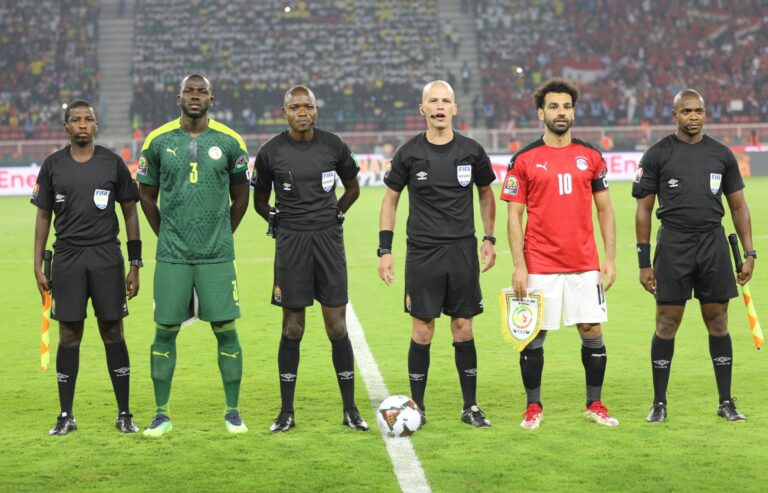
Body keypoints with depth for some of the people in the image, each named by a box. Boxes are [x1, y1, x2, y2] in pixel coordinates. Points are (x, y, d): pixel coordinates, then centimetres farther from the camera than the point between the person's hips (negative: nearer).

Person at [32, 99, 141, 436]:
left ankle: (124, 414, 9)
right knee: (69, 336, 3)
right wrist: (38, 267, 4)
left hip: (107, 257, -1)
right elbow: (43, 216, 9)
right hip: (67, 258, 1)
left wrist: (135, 265, 3)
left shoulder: (112, 163, 3)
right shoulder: (53, 165, 5)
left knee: (113, 334, 1)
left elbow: (130, 213, 7)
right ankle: (66, 416, 11)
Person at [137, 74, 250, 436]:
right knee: (165, 331, 3)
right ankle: (161, 413, 13)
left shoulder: (229, 142, 1)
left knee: (225, 330, 0)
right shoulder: (158, 141, 2)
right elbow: (147, 195, 12)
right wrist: (167, 236, 11)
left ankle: (233, 411, 11)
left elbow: (240, 195, 12)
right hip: (172, 256, 0)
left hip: (217, 256, 0)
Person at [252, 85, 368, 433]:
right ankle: (286, 412, 10)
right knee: (292, 329, 1)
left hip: (329, 240, 1)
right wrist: (282, 222, 8)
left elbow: (352, 187, 18)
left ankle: (350, 410, 8)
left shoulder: (333, 146, 2)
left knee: (337, 328, 0)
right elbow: (260, 201, 13)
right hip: (291, 244, -1)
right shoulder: (271, 152, -1)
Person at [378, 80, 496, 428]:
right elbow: (390, 198, 7)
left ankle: (470, 406, 13)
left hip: (463, 252, 1)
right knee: (422, 331, 0)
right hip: (422, 253, -1)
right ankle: (417, 407, 10)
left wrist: (489, 238, 9)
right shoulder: (409, 153, -1)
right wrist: (385, 249, 1)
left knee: (463, 330, 4)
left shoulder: (471, 151, 2)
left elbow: (485, 193, 17)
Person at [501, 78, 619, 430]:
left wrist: (611, 258, 3)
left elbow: (605, 210, 11)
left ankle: (594, 405, 16)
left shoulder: (591, 157, 7)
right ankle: (533, 407, 15)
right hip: (540, 266, -2)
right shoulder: (524, 159, -1)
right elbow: (514, 216, -1)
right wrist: (519, 266, -8)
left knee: (592, 332, 3)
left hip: (585, 265, 2)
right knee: (534, 336, 2)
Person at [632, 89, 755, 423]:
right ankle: (659, 404, 9)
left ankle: (726, 402, 13)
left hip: (713, 242, 2)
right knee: (667, 323, -1)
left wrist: (749, 253, 6)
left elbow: (739, 207, 13)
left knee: (718, 321, 5)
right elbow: (643, 210, 2)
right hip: (674, 243, -2)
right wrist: (644, 263, -3)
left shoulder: (721, 154, 9)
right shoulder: (658, 154, 1)